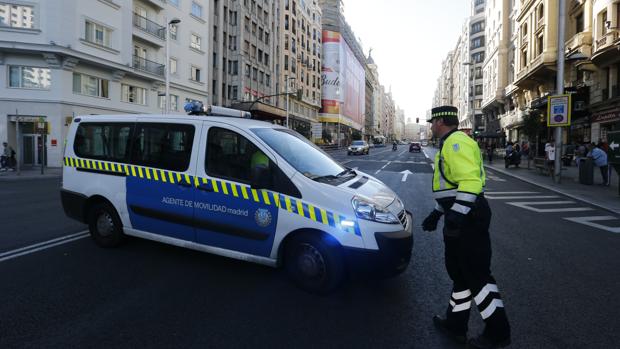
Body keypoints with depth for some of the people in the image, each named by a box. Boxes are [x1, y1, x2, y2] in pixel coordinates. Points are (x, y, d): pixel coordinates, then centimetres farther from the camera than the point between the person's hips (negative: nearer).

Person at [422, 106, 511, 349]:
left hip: (468, 219, -11)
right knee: (459, 272, 16)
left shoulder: (456, 142, -13)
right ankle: (455, 324, 29)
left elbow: (470, 181, -27)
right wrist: (437, 213, 25)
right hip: (459, 218, 11)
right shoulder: (449, 144, 21)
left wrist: (457, 213, -33)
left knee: (477, 275, -2)